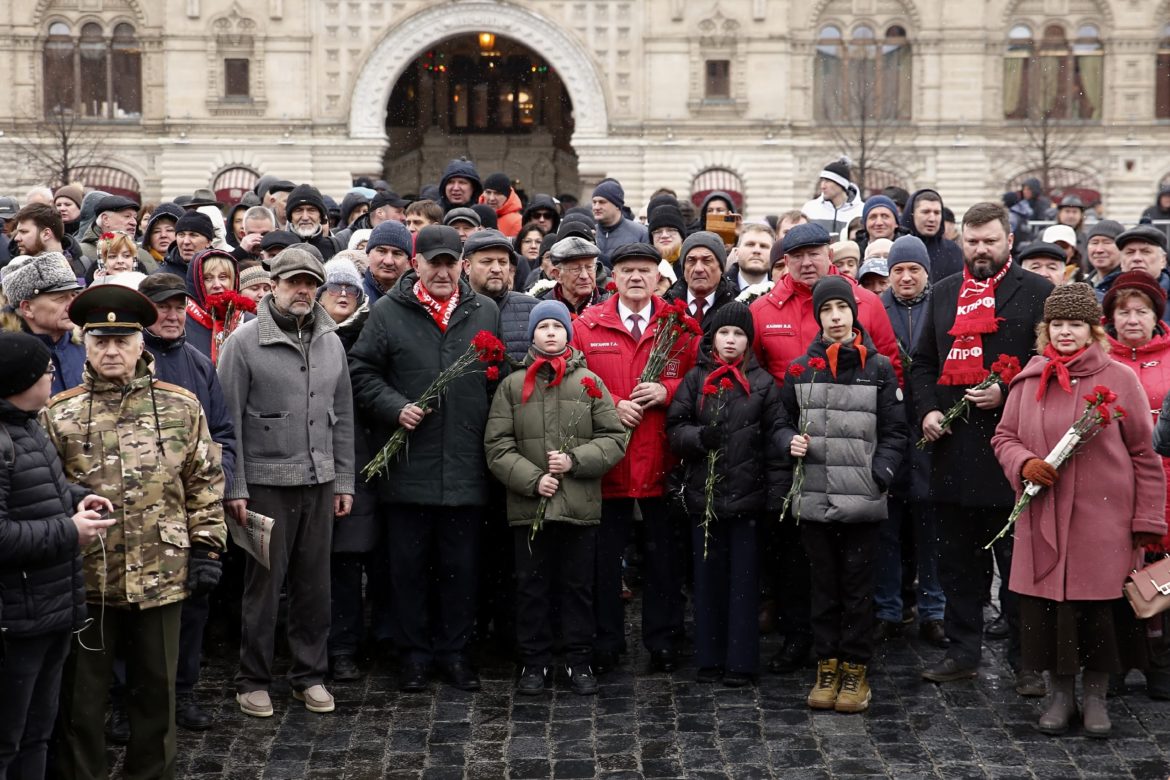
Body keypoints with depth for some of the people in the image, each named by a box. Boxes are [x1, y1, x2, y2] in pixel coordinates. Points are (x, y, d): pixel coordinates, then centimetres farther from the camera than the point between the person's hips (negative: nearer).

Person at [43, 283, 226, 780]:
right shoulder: (58, 415, -1)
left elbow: (205, 483, 5)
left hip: (161, 577, 1)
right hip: (85, 580, -1)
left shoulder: (181, 407, 2)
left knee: (156, 689, 14)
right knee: (81, 696, 9)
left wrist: (206, 547, 0)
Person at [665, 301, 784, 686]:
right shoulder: (694, 380, 6)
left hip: (748, 495, -1)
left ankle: (741, 661, 10)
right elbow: (674, 429, 4)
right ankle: (709, 658, 17)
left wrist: (777, 493, -6)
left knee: (744, 579, 4)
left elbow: (774, 438, -1)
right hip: (703, 493, 2)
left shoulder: (763, 382, 3)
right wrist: (700, 437, -17)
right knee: (708, 577, 9)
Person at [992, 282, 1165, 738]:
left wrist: (1147, 521, -1)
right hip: (1044, 519, 2)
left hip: (1104, 521, -2)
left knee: (1102, 608, 3)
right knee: (1048, 607, 5)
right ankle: (1061, 695, 23)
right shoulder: (1028, 381, 5)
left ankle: (1096, 698, 21)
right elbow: (1004, 437, 13)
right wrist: (1024, 463, -9)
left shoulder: (1119, 379, -2)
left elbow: (1145, 454, 0)